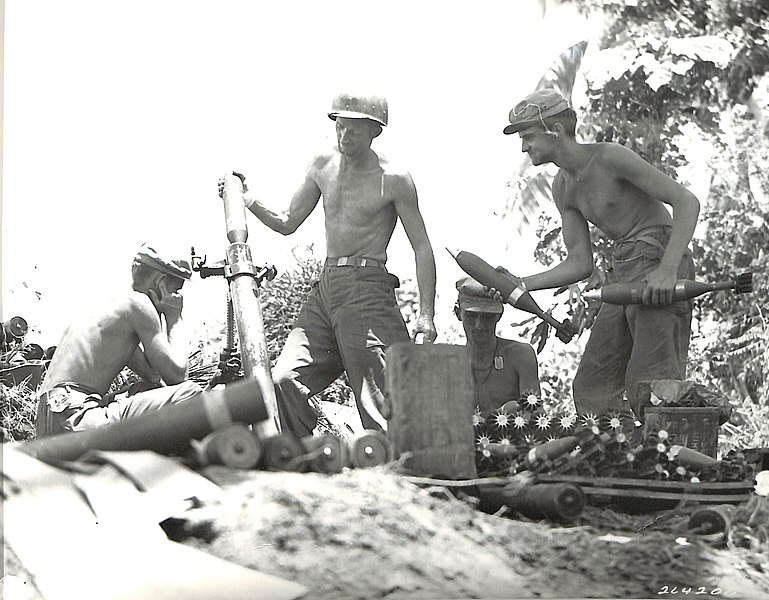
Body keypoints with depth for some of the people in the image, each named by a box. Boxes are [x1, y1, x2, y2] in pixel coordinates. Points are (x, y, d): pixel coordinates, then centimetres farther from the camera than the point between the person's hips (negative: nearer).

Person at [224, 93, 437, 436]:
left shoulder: (394, 179, -4)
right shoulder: (323, 166, 12)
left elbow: (422, 248, -3)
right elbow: (287, 223, 18)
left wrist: (425, 316, -10)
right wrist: (248, 201, 0)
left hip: (368, 291, -5)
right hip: (325, 289, 6)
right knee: (284, 380, -8)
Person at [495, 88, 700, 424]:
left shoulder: (610, 157, -13)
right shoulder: (563, 188, 11)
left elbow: (686, 202, -16)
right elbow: (580, 263, 11)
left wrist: (666, 270, -26)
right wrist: (521, 285, 0)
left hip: (659, 261, -9)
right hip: (622, 274, 9)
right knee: (592, 389, 4)